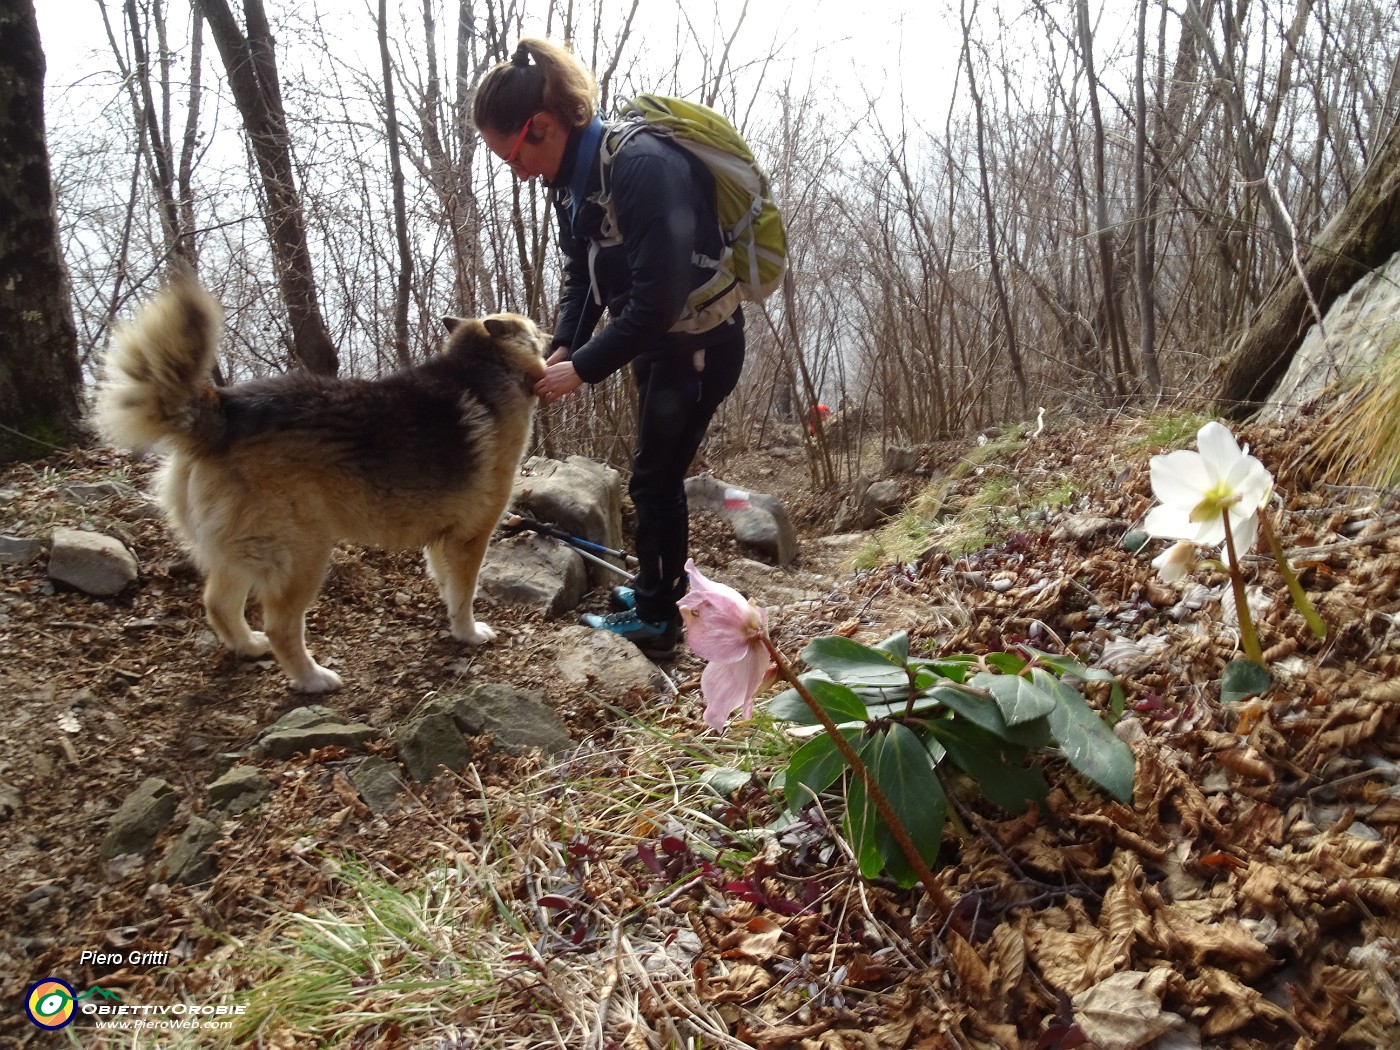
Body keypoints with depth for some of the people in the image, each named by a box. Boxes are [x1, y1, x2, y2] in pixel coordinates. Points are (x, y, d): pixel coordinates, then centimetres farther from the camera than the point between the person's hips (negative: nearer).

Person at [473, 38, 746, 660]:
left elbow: (658, 295, -31)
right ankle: (662, 586, 33)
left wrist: (585, 368, -25)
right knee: (658, 475, 17)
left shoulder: (642, 165, -28)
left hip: (700, 343, -9)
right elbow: (580, 273, 8)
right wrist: (562, 346, -8)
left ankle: (655, 618, 11)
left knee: (654, 479, -2)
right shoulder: (572, 177, 1)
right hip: (657, 344, 9)